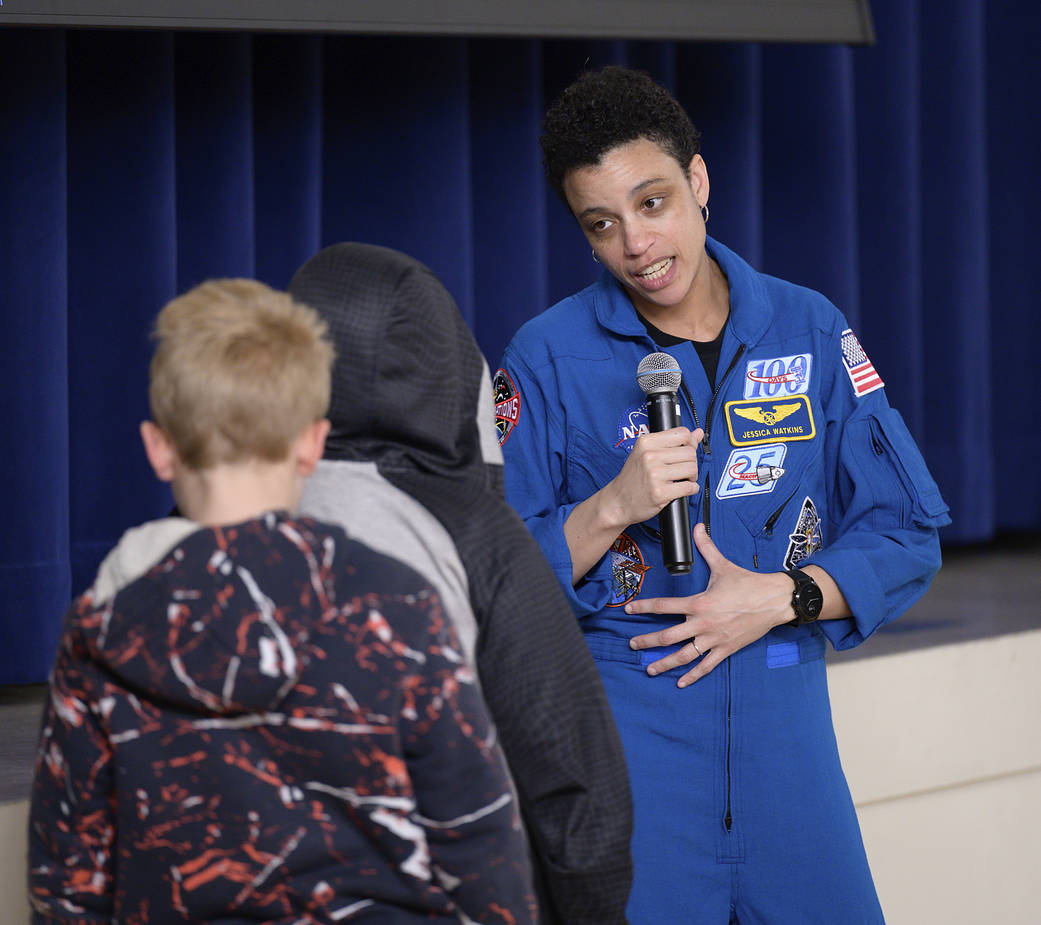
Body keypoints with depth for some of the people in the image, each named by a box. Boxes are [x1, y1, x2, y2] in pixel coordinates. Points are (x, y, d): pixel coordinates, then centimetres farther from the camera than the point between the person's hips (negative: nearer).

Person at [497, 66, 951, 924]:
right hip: (620, 724, -2)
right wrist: (611, 509, -17)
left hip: (784, 722, 3)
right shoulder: (549, 358, -1)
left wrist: (780, 597, -9)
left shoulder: (808, 330, 5)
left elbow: (907, 534, 6)